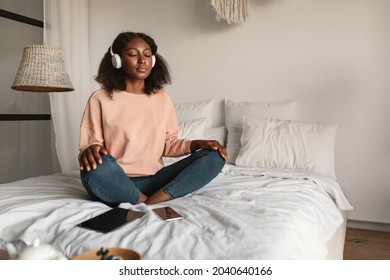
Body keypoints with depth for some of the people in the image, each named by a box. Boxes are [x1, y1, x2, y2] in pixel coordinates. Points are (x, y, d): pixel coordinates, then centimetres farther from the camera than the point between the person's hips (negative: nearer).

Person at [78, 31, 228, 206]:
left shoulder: (162, 98, 10)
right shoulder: (100, 99, -2)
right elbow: (89, 146, -3)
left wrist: (196, 144, -5)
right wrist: (90, 150, -27)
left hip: (153, 180, 4)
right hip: (116, 183, -3)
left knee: (214, 156, -13)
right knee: (97, 167, -38)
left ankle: (158, 199, -26)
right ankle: (148, 204, -16)